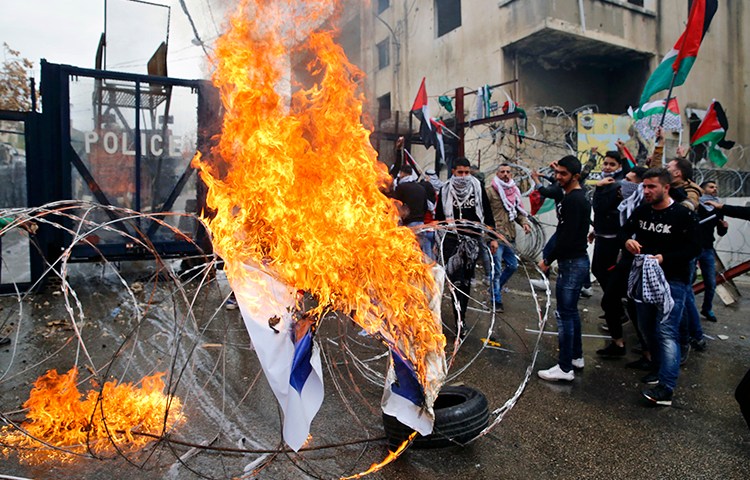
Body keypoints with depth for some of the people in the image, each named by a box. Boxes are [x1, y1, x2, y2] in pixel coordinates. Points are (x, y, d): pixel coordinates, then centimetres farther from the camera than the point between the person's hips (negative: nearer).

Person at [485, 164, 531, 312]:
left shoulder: (514, 191, 14)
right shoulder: (489, 190, -8)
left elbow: (518, 211, 23)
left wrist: (524, 222, 4)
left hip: (510, 236, 8)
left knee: (513, 265, 15)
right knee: (496, 269, -2)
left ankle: (495, 288, 35)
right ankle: (497, 300, 10)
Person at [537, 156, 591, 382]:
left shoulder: (573, 200, -18)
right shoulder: (578, 197, 14)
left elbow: (567, 237, -23)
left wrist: (548, 260, -16)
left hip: (572, 263, -11)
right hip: (577, 260, 11)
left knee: (565, 313, -6)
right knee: (571, 311, 19)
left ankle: (565, 367, 1)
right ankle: (576, 356, 30)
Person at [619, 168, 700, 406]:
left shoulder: (683, 215, -11)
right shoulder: (641, 212, 5)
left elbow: (693, 248, -11)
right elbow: (625, 230, 15)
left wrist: (665, 258, -24)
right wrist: (627, 240, -8)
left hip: (673, 281, -6)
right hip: (645, 278, 7)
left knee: (667, 332, -13)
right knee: (647, 328, 15)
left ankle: (666, 388, -14)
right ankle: (659, 368, 35)